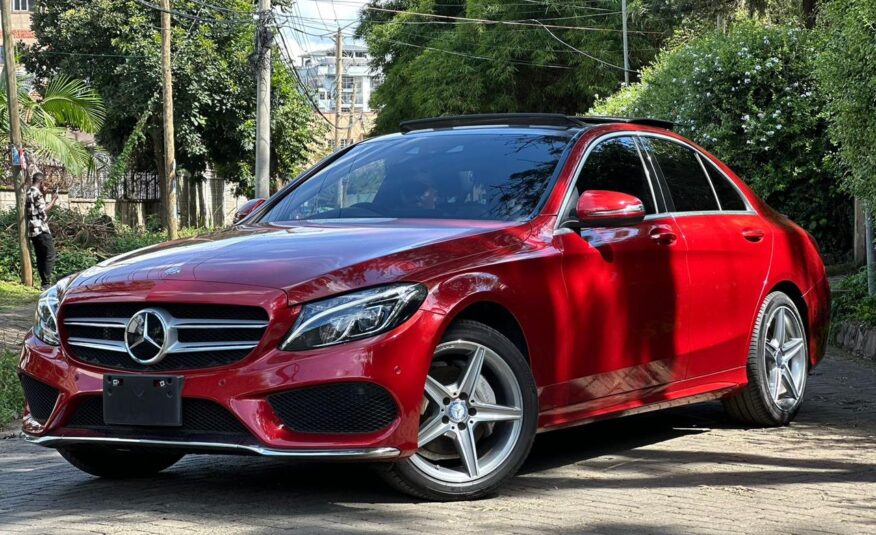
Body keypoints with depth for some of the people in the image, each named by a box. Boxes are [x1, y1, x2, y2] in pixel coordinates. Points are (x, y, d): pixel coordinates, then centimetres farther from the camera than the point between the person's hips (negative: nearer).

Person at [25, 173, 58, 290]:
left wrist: (44, 195, 22)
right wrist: (53, 200, -2)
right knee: (50, 256, -8)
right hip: (41, 229, -10)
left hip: (32, 230, 10)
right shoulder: (37, 193, -13)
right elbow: (43, 210, -13)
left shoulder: (29, 193, 17)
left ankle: (44, 282, 10)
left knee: (40, 257, 10)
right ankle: (47, 283, -13)